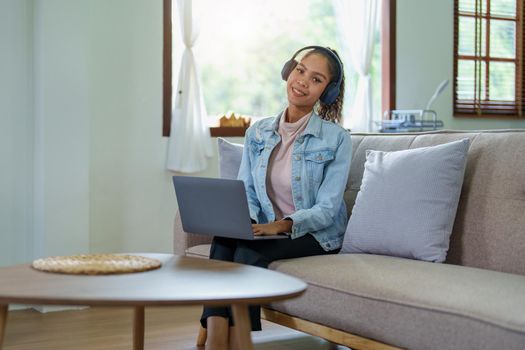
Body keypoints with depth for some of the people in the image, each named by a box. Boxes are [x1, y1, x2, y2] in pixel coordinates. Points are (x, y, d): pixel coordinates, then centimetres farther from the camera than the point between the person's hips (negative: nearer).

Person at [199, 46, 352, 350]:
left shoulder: (336, 139, -5)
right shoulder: (257, 133, 9)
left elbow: (326, 209, -11)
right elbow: (246, 193, 6)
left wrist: (282, 225, -28)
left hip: (317, 236, -3)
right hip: (270, 231, 4)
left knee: (248, 252, -32)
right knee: (223, 238, -30)